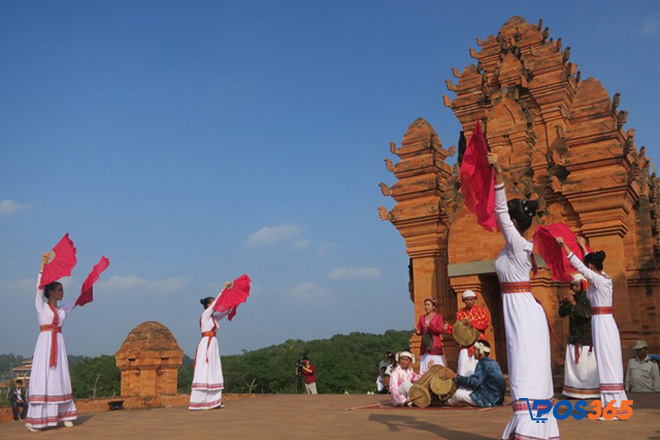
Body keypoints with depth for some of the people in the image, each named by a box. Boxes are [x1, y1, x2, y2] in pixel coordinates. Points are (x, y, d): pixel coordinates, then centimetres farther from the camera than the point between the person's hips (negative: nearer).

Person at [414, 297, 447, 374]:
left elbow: (441, 330, -7)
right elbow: (420, 332, 14)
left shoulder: (438, 317, 3)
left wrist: (430, 325, -19)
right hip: (425, 346, 4)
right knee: (425, 370, -1)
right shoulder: (422, 317, 16)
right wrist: (417, 331, -9)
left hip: (435, 345, -4)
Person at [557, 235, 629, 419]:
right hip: (605, 322, 9)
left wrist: (563, 245, -12)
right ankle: (616, 405, 16)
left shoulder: (598, 280, -14)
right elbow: (591, 262, 27)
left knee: (608, 364, -6)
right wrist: (583, 246, 40)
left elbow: (578, 265, -16)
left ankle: (615, 408, -2)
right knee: (610, 364, 11)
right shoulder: (605, 278, 11)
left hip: (602, 323, -9)